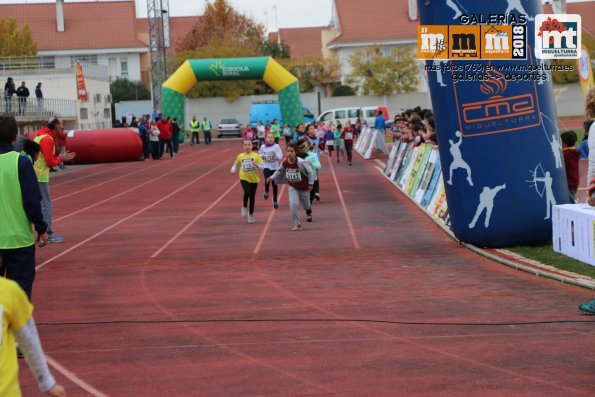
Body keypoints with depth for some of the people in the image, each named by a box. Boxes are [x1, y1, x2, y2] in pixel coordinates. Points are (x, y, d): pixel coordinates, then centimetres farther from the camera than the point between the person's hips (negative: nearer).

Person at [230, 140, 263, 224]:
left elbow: (262, 166, -7)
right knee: (247, 192, -27)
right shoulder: (240, 156, 0)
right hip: (244, 178, -1)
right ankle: (244, 206, 0)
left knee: (252, 197, 10)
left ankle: (251, 214, 27)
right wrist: (233, 169, -5)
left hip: (254, 179, 1)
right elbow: (236, 164, 15)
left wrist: (257, 165, -27)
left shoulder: (256, 156, -5)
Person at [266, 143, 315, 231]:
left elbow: (310, 172, -17)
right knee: (293, 204, -18)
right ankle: (297, 224, -4)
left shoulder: (301, 162, -30)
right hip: (292, 187, 2)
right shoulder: (285, 163, -17)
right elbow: (279, 171, 4)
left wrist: (311, 183, -15)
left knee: (306, 205, 19)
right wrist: (272, 177, -7)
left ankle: (309, 212, 58)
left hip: (304, 187, -2)